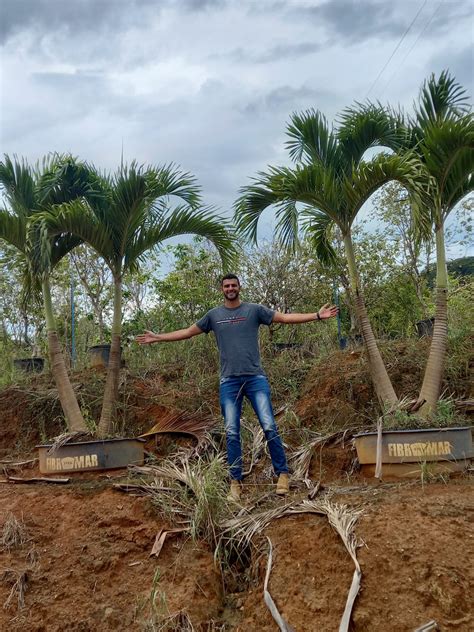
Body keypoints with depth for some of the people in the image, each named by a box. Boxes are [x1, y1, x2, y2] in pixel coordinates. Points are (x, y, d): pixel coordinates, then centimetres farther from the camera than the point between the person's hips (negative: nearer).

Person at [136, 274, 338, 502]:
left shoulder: (254, 310, 6)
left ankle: (282, 474, 5)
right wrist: (158, 337, 17)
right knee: (231, 433, 1)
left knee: (269, 427, -7)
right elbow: (188, 332, 19)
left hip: (255, 378, -2)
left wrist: (317, 315, -4)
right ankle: (235, 481, 9)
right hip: (229, 381, 2)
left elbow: (285, 317, 3)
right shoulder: (213, 315, 12)